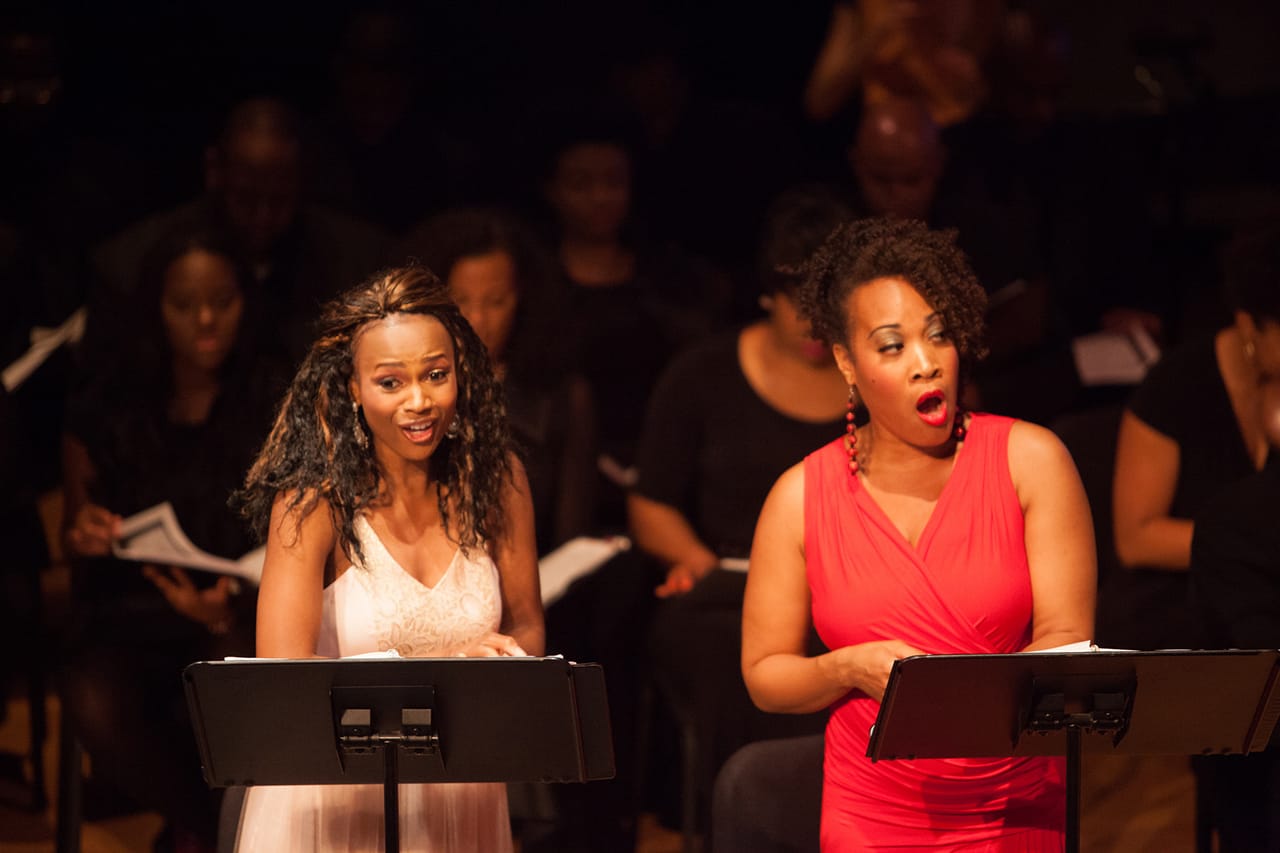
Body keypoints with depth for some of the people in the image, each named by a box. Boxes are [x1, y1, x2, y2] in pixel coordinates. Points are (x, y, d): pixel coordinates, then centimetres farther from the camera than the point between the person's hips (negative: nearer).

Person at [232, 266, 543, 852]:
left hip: (461, 798, 4)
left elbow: (527, 629, 6)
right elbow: (281, 671, -26)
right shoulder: (314, 501, -17)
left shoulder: (495, 480, -6)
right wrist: (433, 667, -37)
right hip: (333, 798, -3)